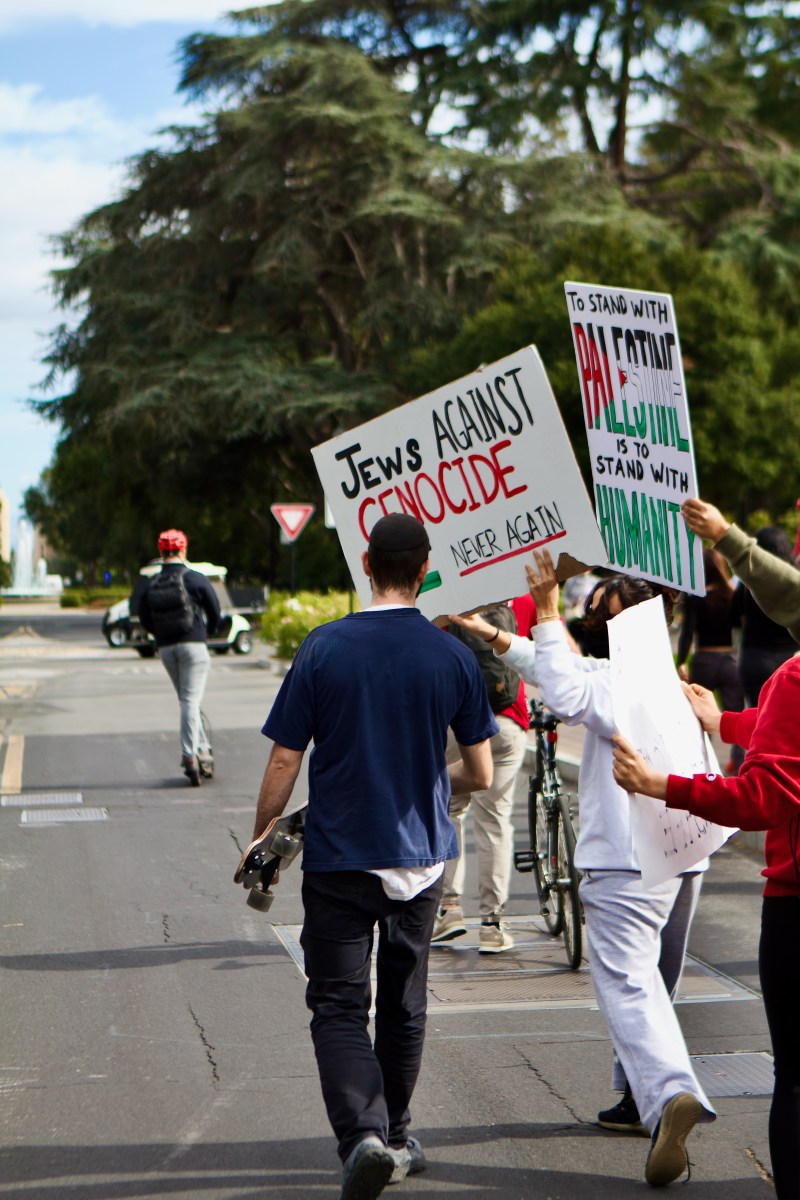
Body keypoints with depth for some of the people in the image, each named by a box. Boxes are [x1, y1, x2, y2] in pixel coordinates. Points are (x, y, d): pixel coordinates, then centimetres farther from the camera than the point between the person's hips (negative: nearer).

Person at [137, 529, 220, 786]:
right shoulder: (196, 580, -6)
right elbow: (214, 611, -2)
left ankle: (202, 750, 16)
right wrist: (206, 632, 18)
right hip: (193, 645, -4)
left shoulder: (151, 585, 4)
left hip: (165, 649, 4)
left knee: (187, 700, 15)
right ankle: (189, 754, -14)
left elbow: (144, 619, 4)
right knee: (191, 700, -6)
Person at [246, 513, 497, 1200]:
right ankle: (395, 1136, 30)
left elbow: (284, 763, -8)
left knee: (339, 1005, 0)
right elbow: (481, 775, 3)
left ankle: (363, 1133, -20)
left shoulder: (324, 648, -9)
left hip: (339, 859, -2)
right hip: (420, 859, 2)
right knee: (404, 1004, 17)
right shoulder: (454, 658, -4)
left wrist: (260, 842, 6)